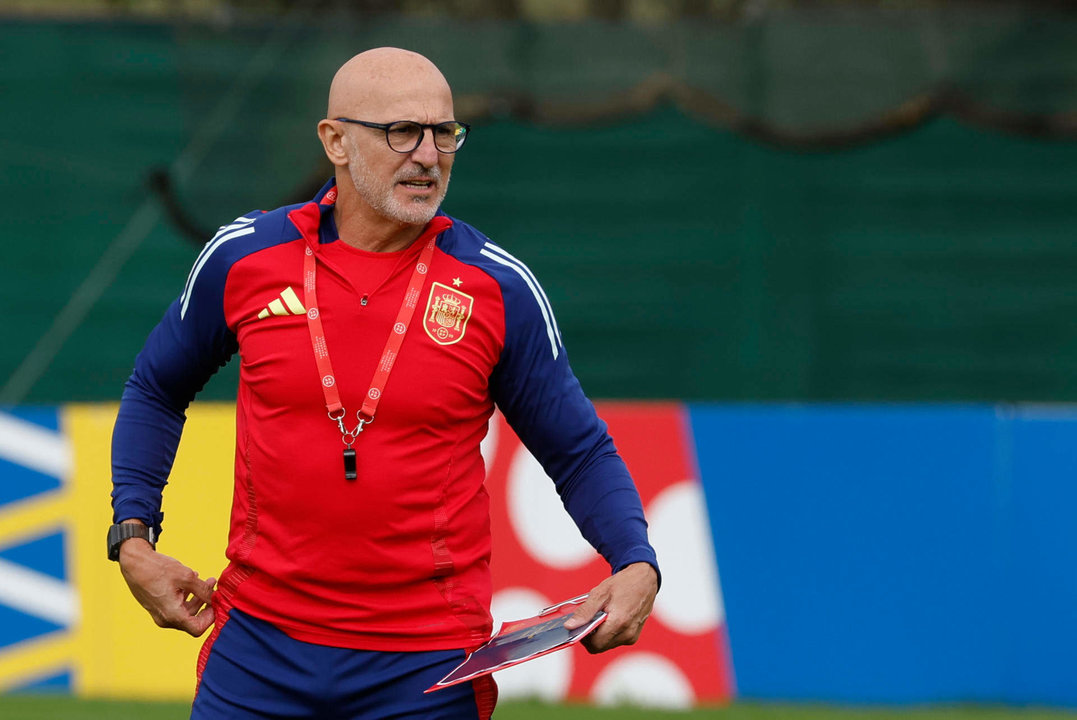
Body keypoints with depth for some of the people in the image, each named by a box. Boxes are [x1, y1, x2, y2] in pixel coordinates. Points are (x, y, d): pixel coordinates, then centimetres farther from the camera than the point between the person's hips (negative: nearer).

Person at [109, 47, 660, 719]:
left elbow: (579, 453, 4)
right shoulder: (242, 257, 0)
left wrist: (637, 565, -13)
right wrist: (133, 539, 7)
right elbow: (156, 390, 17)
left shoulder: (500, 287, -4)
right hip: (260, 651, 1)